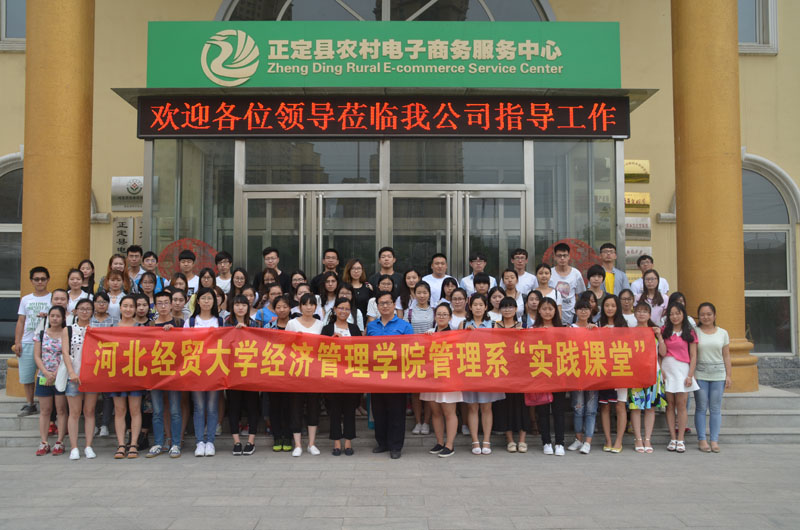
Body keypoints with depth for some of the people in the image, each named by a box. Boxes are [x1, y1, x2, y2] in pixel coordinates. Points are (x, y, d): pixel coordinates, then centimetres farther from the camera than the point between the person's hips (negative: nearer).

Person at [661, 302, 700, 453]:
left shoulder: (690, 333, 5)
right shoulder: (664, 331, 9)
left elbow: (693, 356, 2)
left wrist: (690, 375, -5)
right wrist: (660, 370, -10)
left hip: (683, 369, -1)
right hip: (667, 369, 1)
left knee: (681, 404, -4)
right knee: (670, 404, 2)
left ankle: (680, 439, 1)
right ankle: (673, 439, 6)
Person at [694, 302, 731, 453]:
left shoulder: (723, 333, 10)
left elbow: (726, 356, 11)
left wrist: (728, 375, 5)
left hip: (718, 374, 2)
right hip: (700, 374, -2)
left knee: (715, 408, 3)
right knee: (701, 408, 0)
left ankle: (714, 440, 8)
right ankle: (702, 440, 5)